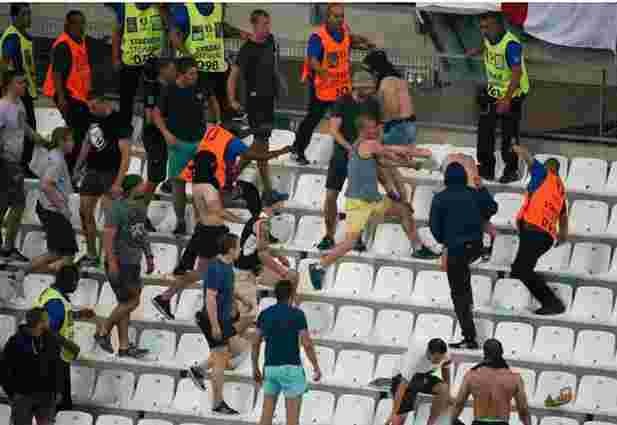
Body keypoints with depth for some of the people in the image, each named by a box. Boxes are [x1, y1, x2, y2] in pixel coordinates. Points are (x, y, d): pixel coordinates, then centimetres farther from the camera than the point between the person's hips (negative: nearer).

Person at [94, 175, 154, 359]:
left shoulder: (139, 207, 12)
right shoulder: (117, 208, -16)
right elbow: (108, 236, -20)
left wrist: (149, 257, 22)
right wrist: (112, 262, -25)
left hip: (133, 262, 9)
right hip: (119, 263, -9)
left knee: (126, 303, 10)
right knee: (131, 301, -9)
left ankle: (124, 346, 13)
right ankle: (103, 331, 6)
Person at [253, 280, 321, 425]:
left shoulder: (265, 314, 5)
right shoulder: (297, 314, -10)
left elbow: (255, 343, 7)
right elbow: (307, 344, -14)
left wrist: (255, 369, 16)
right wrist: (317, 368, -3)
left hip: (271, 369, 5)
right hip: (291, 369, -5)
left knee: (267, 413, 11)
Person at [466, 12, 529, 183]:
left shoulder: (510, 44, -29)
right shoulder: (489, 38, -4)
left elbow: (517, 73, -35)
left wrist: (506, 99, -40)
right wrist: (478, 51, 40)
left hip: (512, 94, -8)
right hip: (493, 91, 8)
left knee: (509, 134, -1)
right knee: (485, 128, 9)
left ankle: (511, 171, 16)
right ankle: (486, 168, 21)